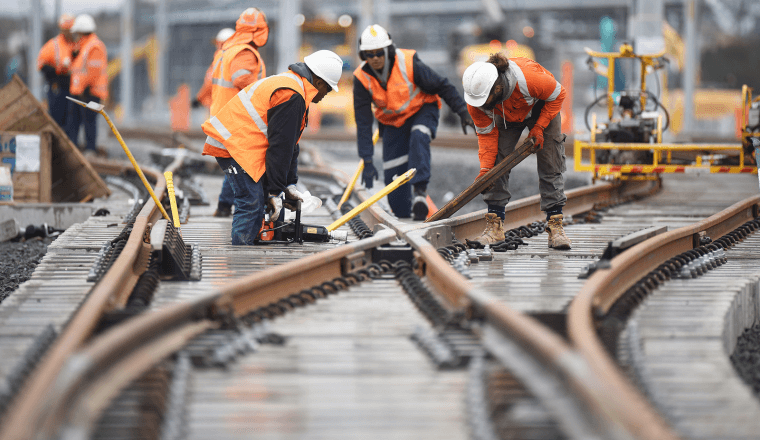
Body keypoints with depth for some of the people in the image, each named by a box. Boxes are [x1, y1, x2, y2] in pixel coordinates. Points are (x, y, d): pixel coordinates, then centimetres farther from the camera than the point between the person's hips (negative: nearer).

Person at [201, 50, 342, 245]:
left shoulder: (292, 85, 19)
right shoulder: (291, 96, -17)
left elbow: (290, 143, 23)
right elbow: (280, 147, -16)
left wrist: (289, 185, 22)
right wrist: (275, 192, -12)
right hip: (234, 145, -11)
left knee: (260, 202, 11)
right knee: (251, 204, -15)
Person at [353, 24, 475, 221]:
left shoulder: (408, 63, -26)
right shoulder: (362, 78, -18)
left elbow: (442, 86, -13)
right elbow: (363, 123, -14)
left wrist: (463, 112, -13)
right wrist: (367, 161, -17)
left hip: (422, 111, -3)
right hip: (392, 122, 3)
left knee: (418, 137, -36)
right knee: (393, 175, -4)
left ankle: (420, 190, -38)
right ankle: (403, 214, 17)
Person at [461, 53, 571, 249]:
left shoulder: (528, 78, -44)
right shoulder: (475, 97, -31)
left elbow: (557, 95, -23)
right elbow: (486, 133, -17)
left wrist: (539, 127, -24)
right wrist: (485, 169, -24)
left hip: (542, 109, -2)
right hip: (505, 117, 2)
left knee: (550, 167, -8)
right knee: (497, 163, -11)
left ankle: (555, 226, -6)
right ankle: (495, 226, -7)